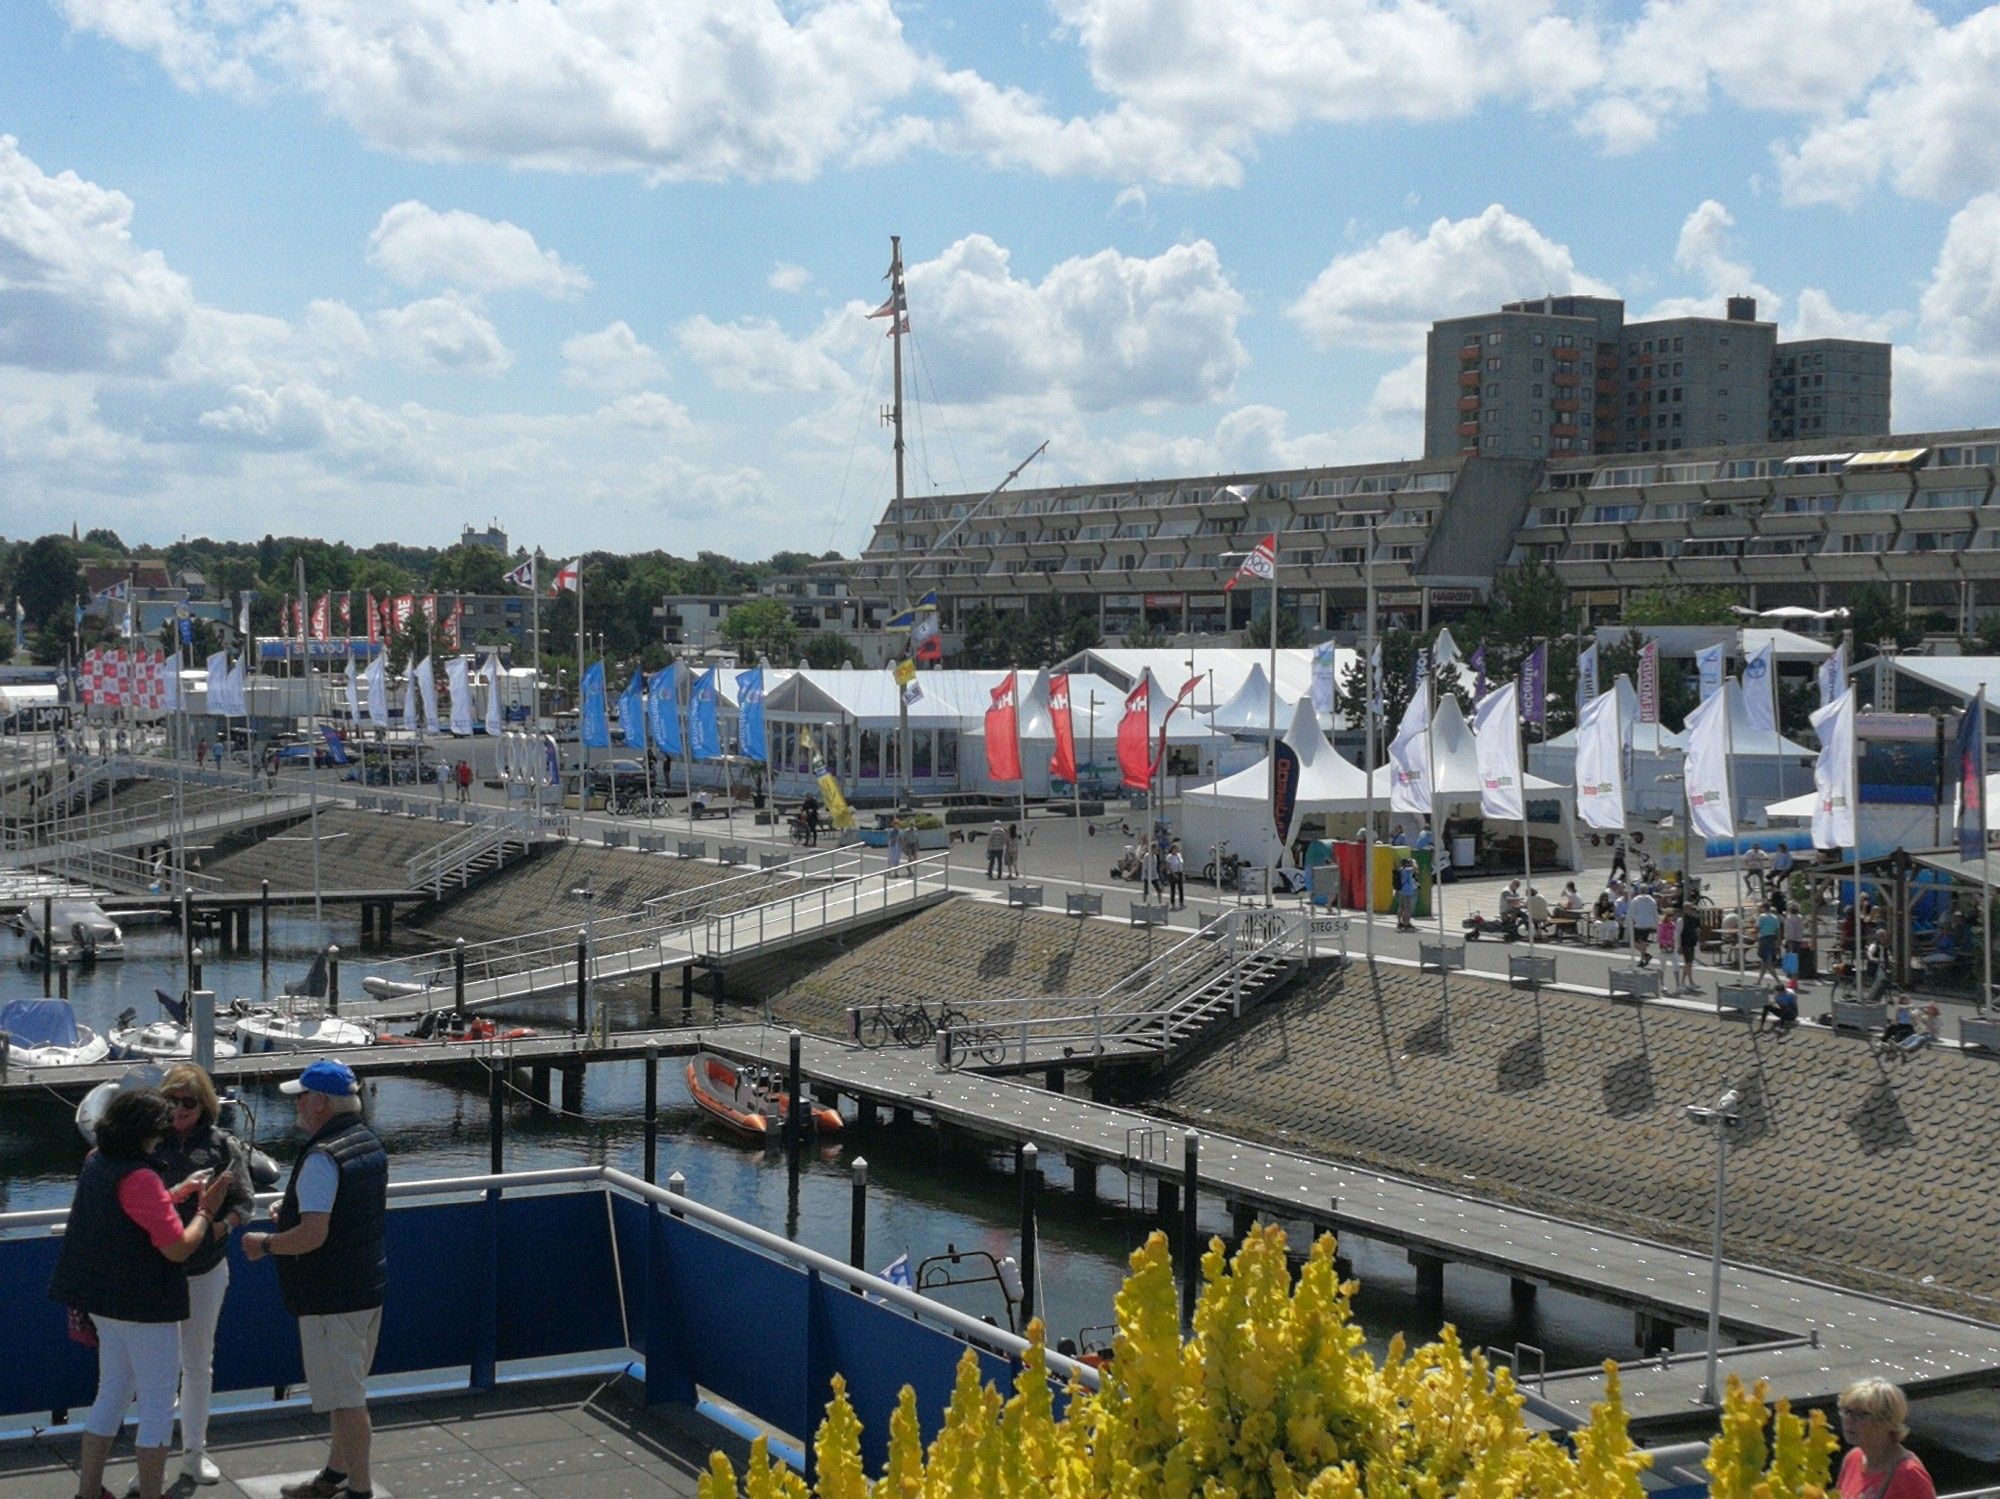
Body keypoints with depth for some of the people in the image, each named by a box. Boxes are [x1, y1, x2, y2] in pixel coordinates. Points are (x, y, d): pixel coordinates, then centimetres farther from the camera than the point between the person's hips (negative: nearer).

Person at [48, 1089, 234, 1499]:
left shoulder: (96, 1163, 4)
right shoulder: (139, 1178, -23)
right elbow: (178, 1247, -23)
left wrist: (181, 1191, 15)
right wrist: (206, 1210, -9)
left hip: (104, 1300, 9)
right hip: (145, 1306, -9)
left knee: (112, 1395, 19)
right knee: (159, 1405, 2)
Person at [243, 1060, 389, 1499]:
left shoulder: (322, 1158, -22)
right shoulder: (369, 1142, 8)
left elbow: (313, 1235, -29)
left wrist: (265, 1244, -12)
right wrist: (297, 1209, 18)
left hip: (331, 1295, -10)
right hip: (368, 1286, 10)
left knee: (346, 1397, -2)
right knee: (347, 1391, 21)